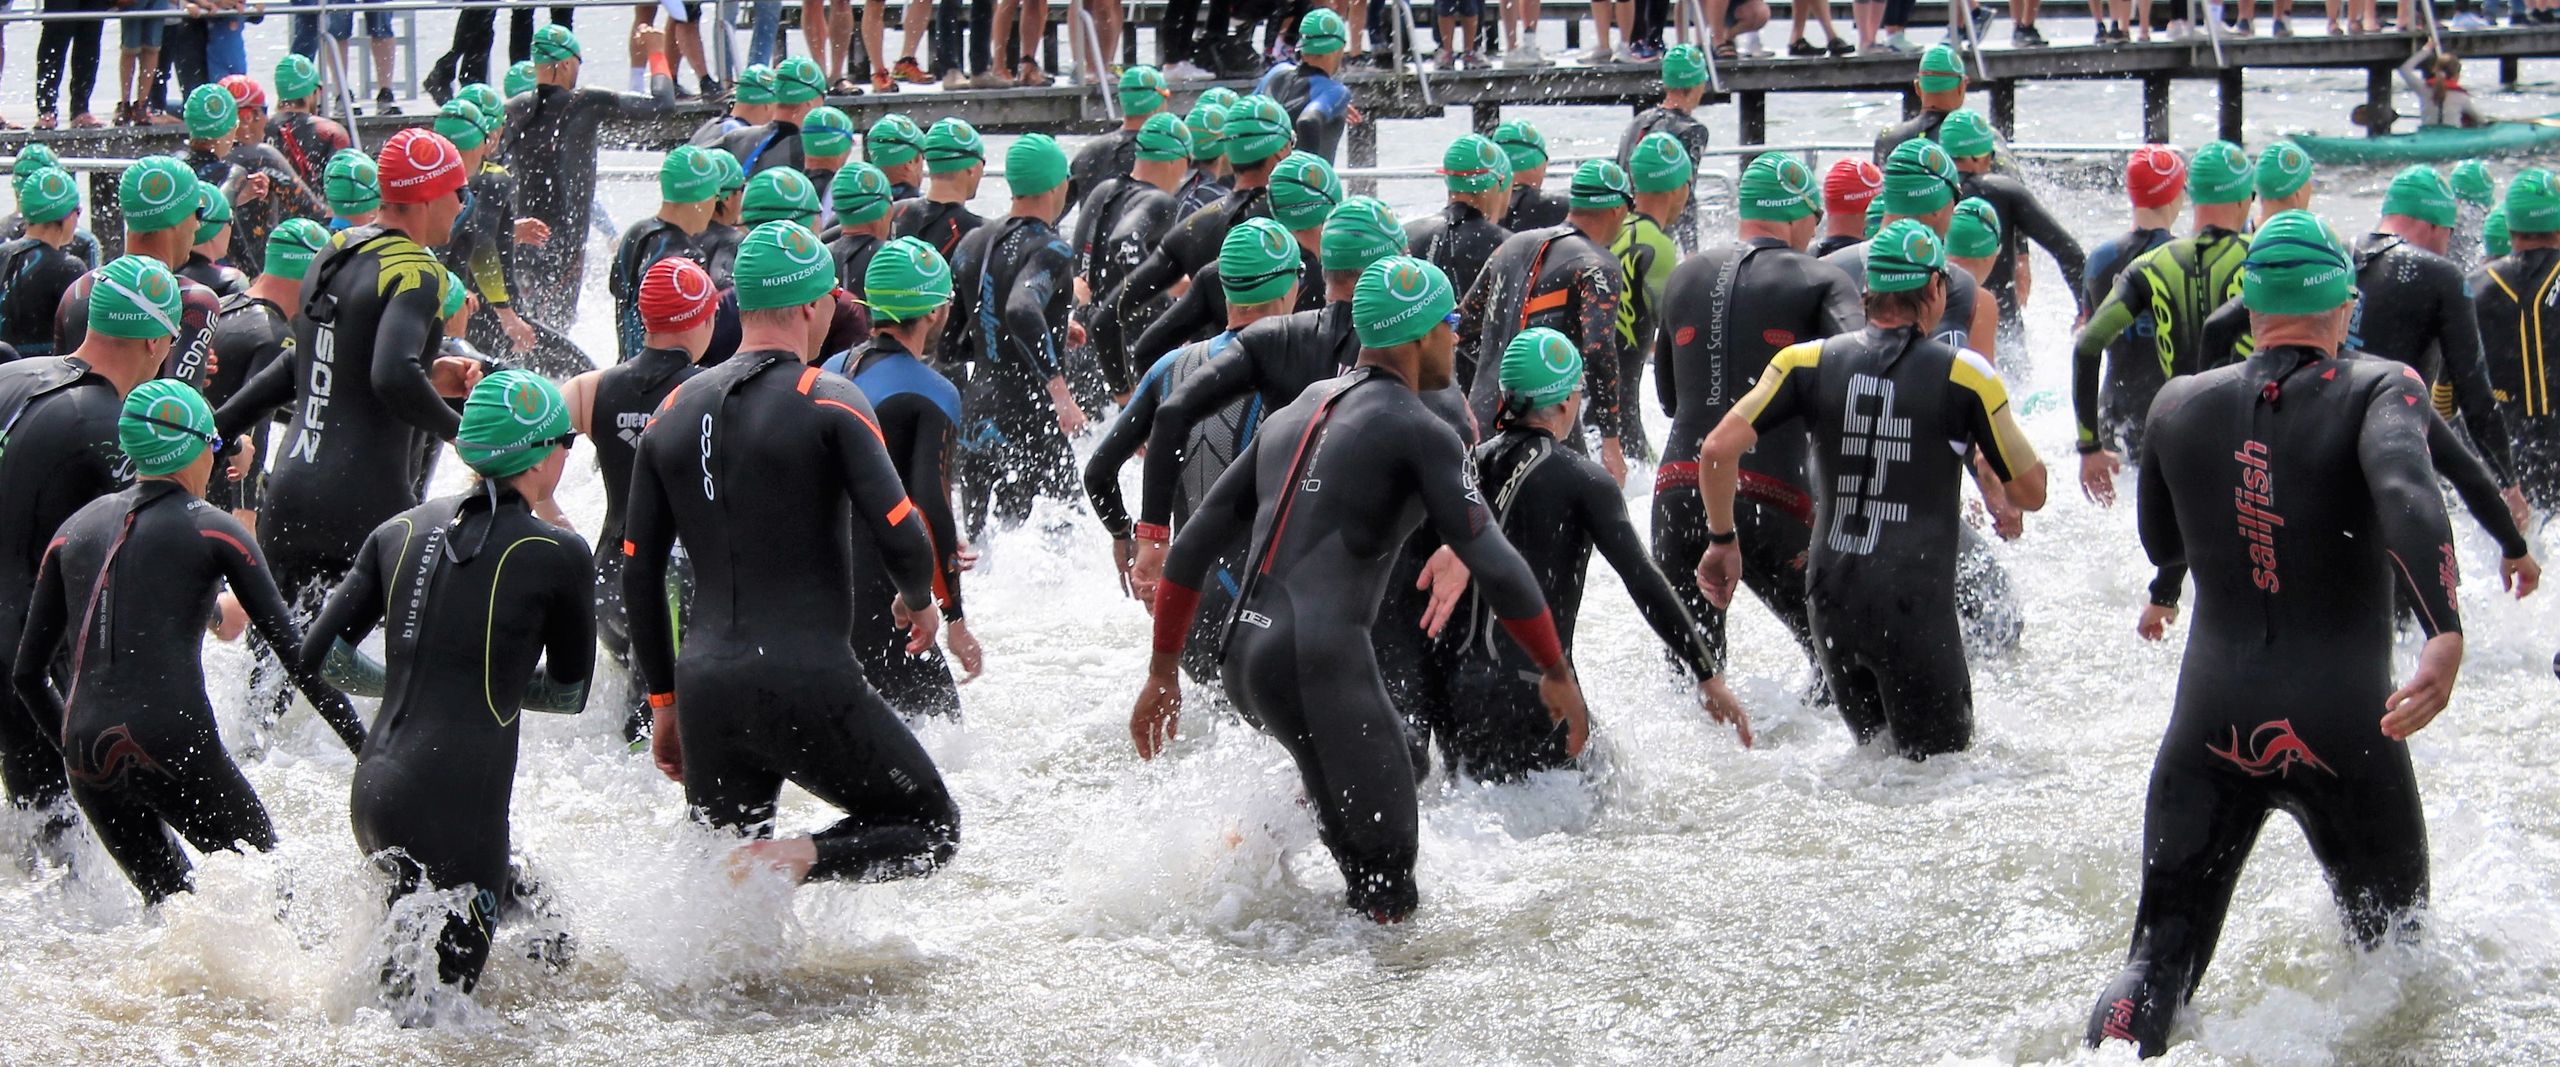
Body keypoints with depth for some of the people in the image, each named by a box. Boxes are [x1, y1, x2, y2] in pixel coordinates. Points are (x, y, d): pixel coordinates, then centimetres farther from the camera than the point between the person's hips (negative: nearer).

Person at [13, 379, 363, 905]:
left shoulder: (75, 529, 16)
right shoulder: (213, 530, 2)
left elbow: (28, 673, 17)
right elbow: (295, 652, 0)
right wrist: (367, 748, 5)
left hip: (86, 760, 5)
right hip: (176, 749, -5)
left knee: (170, 902, 23)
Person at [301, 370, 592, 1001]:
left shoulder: (401, 532, 8)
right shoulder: (558, 554, -6)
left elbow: (319, 657, 12)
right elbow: (570, 693, 7)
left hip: (374, 791, 6)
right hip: (457, 810, -6)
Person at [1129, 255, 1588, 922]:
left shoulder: (1293, 415, 19)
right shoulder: (1418, 431, -3)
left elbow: (1193, 546, 20)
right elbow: (1494, 566, -9)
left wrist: (1163, 673, 25)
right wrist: (1557, 674, 3)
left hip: (1243, 661, 8)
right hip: (1322, 665, -8)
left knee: (1399, 766, 29)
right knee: (1386, 890, -1)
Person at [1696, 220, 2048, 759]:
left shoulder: (1809, 362, 2)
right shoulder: (1965, 375, -5)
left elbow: (1719, 451, -5)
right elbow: (2031, 493, 1)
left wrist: (1723, 540, 9)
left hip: (1831, 605, 4)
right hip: (1915, 610, -4)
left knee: (1878, 749, 23)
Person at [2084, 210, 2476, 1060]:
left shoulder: (2180, 405, 4)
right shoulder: (2380, 391, -6)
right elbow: (2405, 490, -28)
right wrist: (2445, 637, -38)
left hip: (2212, 726, 2)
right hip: (2345, 730, -2)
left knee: (2161, 952, 0)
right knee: (2395, 959, 20)